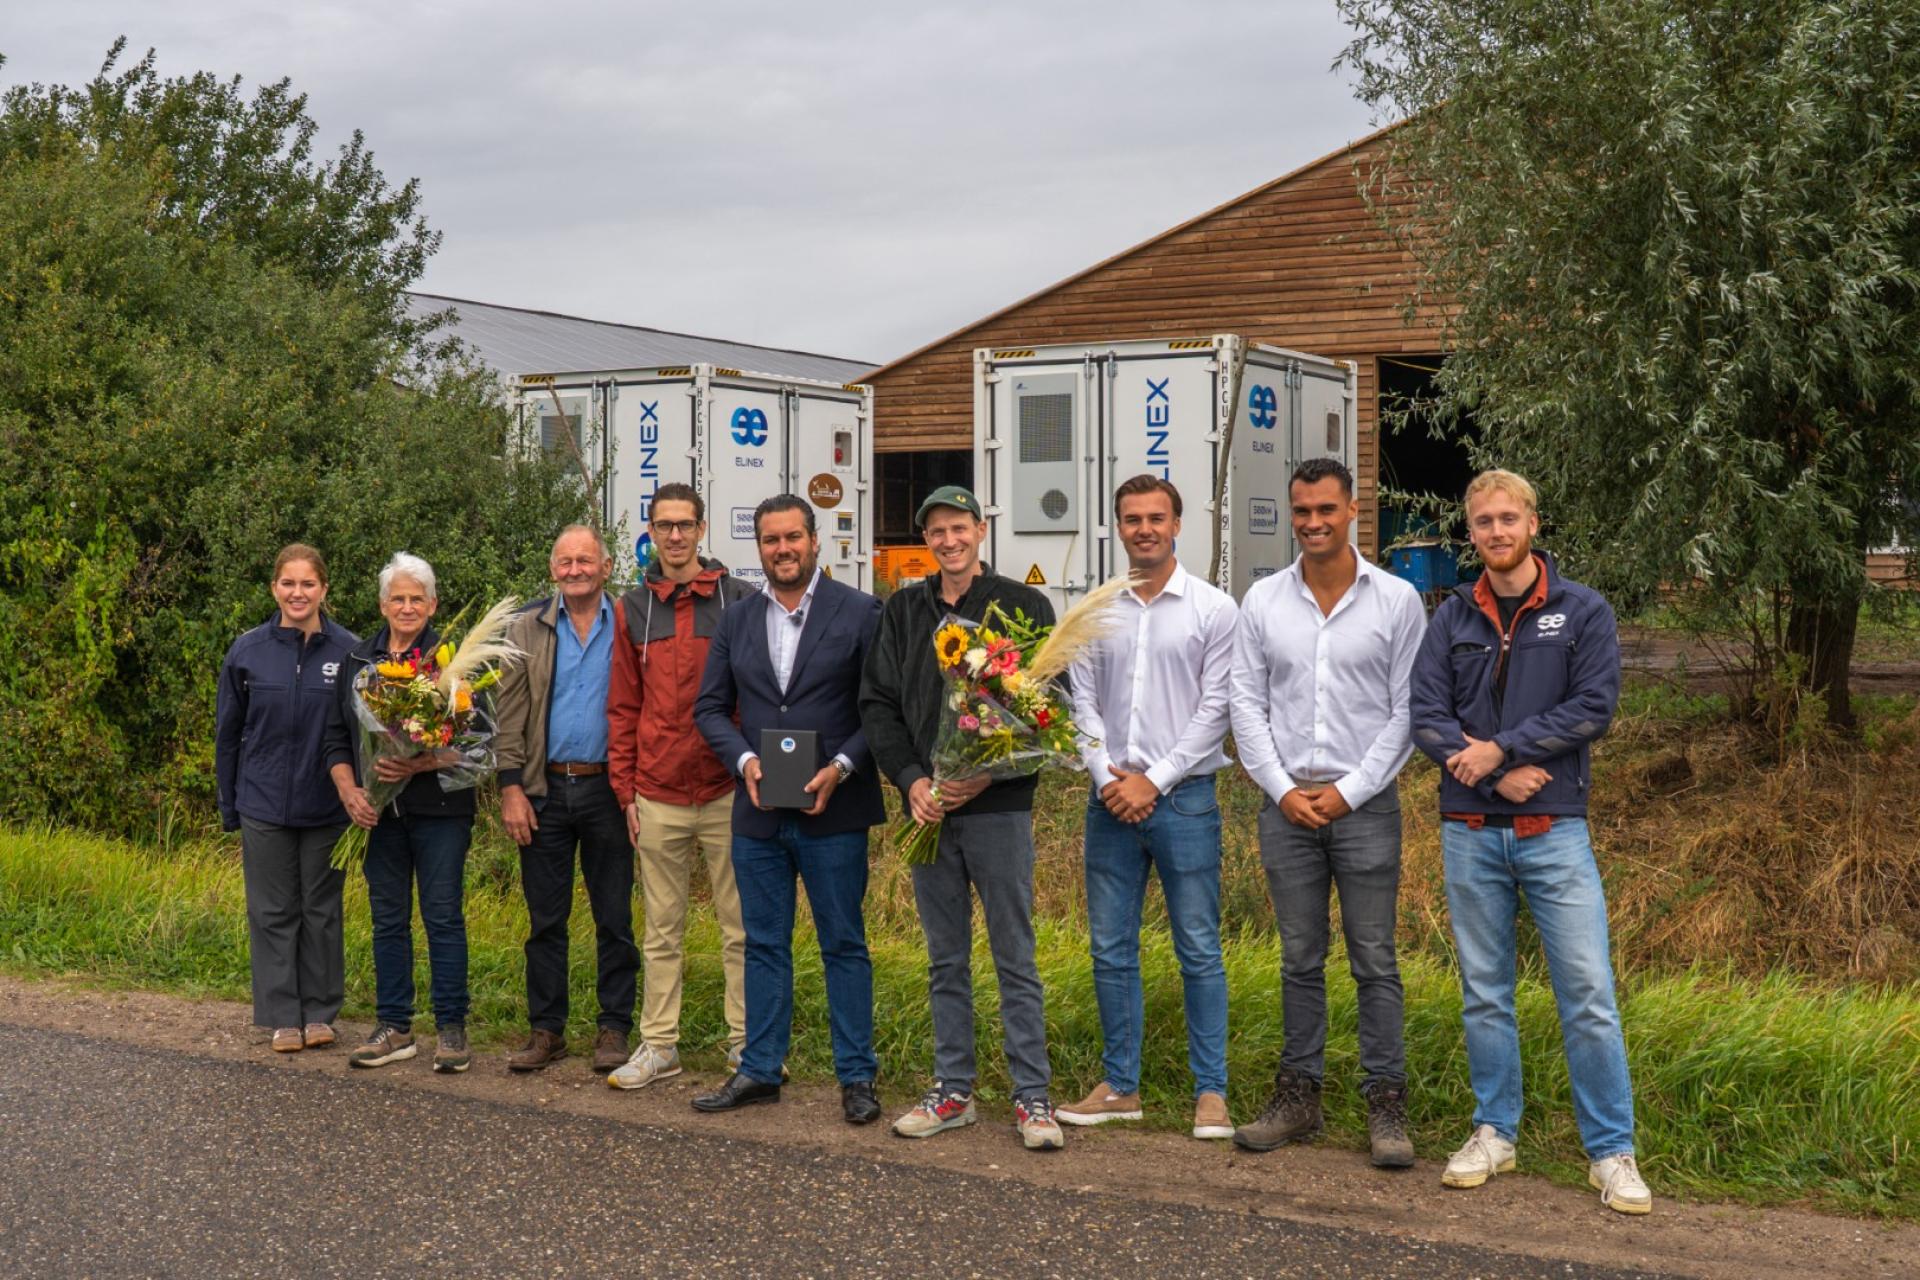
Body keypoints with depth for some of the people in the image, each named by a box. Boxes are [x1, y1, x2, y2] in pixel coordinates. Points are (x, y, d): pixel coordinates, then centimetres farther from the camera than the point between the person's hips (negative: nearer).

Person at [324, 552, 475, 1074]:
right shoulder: (356, 661, 11)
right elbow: (336, 736, 13)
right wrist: (349, 791, -3)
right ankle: (394, 1028, 18)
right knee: (388, 918, 10)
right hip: (378, 812, 4)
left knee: (443, 916, -1)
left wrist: (421, 764, -21)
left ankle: (451, 1028, 8)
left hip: (439, 810, -4)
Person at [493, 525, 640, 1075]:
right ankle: (545, 1029, 16)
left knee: (614, 919, 4)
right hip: (544, 791, 1)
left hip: (608, 788, -1)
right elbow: (508, 715, 5)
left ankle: (614, 1029, 13)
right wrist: (511, 788, -3)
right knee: (545, 919, 7)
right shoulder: (527, 628, 6)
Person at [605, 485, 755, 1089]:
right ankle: (658, 1044, 17)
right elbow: (623, 708, 9)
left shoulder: (739, 600, 0)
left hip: (727, 791, -2)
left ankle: (747, 1042, 12)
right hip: (658, 797, 2)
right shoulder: (633, 610, 8)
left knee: (741, 926, 3)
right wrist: (626, 791, 5)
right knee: (662, 930, 10)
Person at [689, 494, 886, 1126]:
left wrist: (842, 767, -15)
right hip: (758, 812, 4)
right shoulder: (737, 621, 9)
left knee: (844, 945, 4)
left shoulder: (860, 613, -3)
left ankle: (857, 1076, 11)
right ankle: (760, 1069, 20)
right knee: (763, 944, 11)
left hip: (833, 812, -4)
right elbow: (709, 708, 11)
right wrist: (745, 760, -7)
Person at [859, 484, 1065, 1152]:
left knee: (1015, 958, -1)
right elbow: (878, 703, 9)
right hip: (928, 808, 4)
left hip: (999, 807, -4)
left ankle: (1032, 1098, 5)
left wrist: (988, 774, -15)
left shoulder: (1022, 606, -1)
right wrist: (911, 778, -6)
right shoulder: (904, 610, 11)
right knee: (946, 961, 11)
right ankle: (952, 1092, 19)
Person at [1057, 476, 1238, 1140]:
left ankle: (1210, 1091, 6)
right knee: (1111, 949, 8)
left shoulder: (1213, 609, -1)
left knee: (1199, 949, -1)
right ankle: (1120, 1086, 18)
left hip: (1184, 796, -4)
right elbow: (1083, 703, 8)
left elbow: (1215, 708, -6)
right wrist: (1108, 776, -7)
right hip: (1111, 802, 4)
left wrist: (1153, 781, -11)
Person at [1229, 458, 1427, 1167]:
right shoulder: (1263, 601, 6)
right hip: (1287, 803, 3)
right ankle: (1298, 1096, 18)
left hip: (1365, 803, -2)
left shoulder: (1396, 600, -1)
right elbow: (1247, 705, 5)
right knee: (1300, 961, 10)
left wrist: (1349, 791, -9)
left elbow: (1407, 711, -3)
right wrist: (1282, 789, -5)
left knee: (1375, 961, 0)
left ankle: (1386, 1106, 6)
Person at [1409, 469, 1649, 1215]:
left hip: (1555, 832, -2)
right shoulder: (1452, 618, 7)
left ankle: (1611, 1152, 3)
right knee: (1484, 993, 10)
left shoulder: (1583, 613, 1)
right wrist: (1497, 775, -15)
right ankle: (1495, 1132, 22)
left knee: (1588, 993, -5)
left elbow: (1593, 708, -9)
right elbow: (1426, 714, -2)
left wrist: (1501, 747, -14)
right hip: (1470, 834, 3)